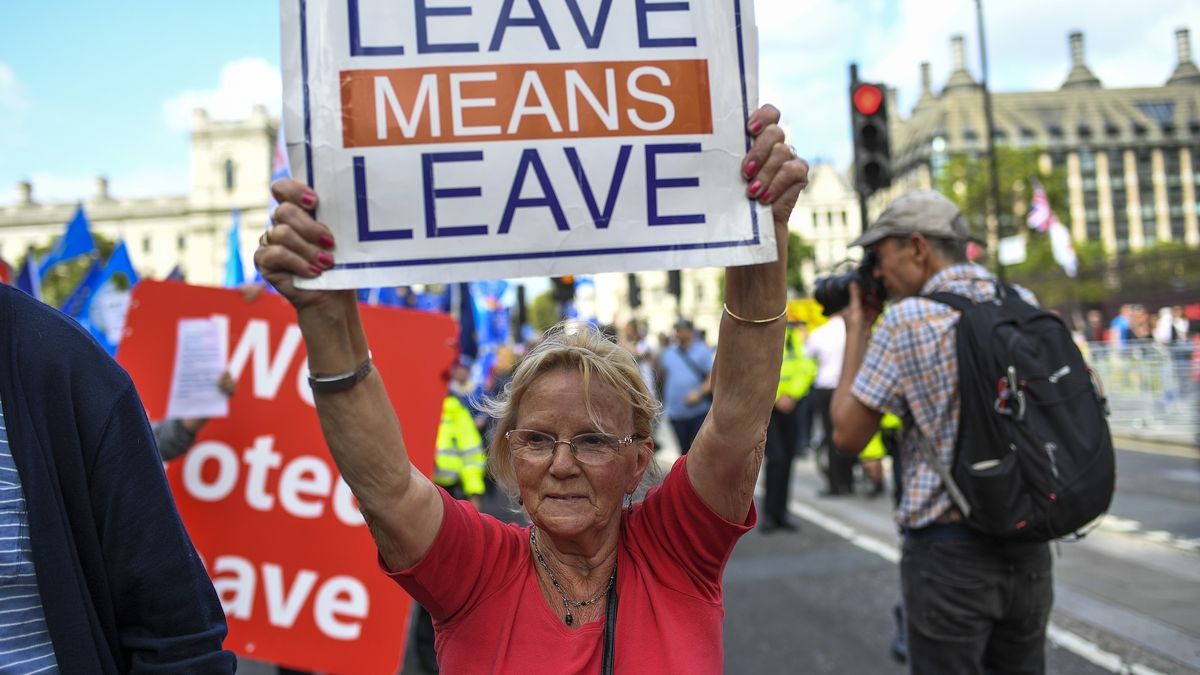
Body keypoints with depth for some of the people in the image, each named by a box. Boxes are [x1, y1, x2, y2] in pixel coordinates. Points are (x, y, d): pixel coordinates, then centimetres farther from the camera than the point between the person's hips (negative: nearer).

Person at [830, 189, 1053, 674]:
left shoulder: (906, 320, -14)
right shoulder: (1024, 304, 3)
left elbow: (847, 434, -8)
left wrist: (857, 332, 2)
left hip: (948, 549, -6)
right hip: (1028, 545, 6)